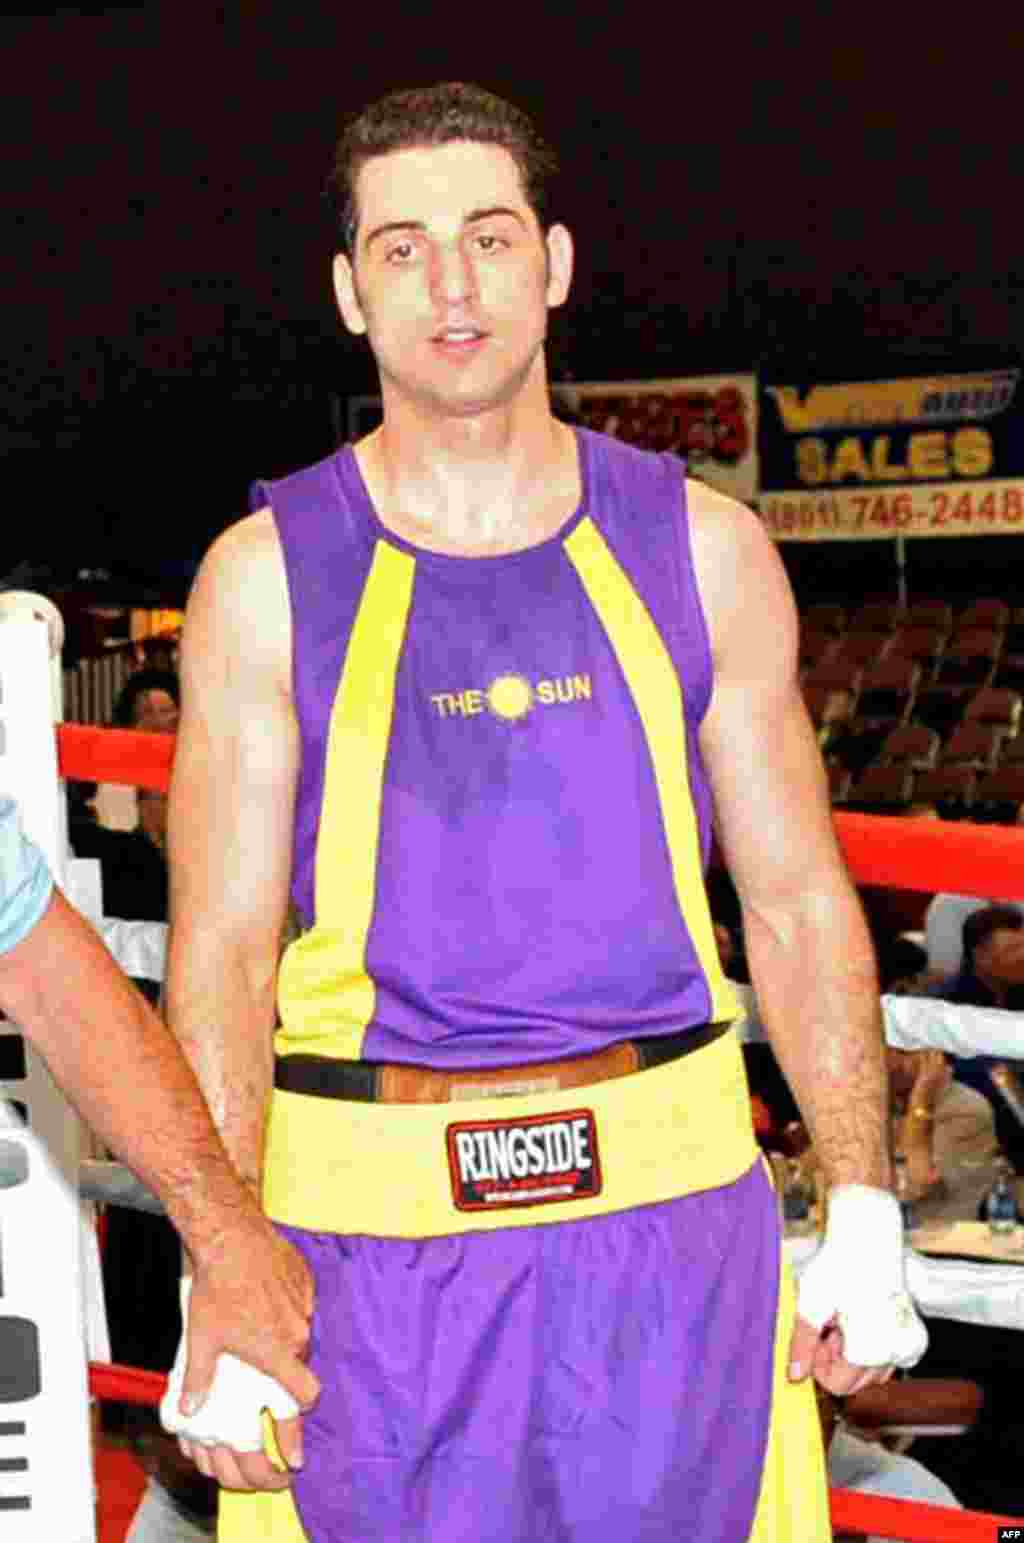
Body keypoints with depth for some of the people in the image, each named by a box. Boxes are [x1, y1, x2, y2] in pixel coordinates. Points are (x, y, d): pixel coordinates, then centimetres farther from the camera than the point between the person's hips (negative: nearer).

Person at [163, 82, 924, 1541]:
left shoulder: (699, 549, 3)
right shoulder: (267, 577, -1)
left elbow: (799, 905, 6)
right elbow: (220, 951, -3)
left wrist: (866, 1216, -1)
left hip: (673, 1217, 1)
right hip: (376, 1241, -1)